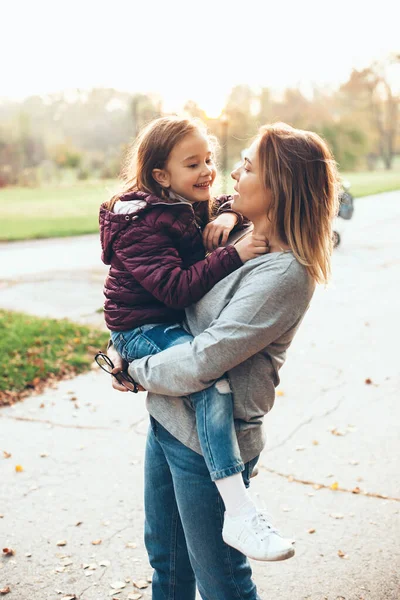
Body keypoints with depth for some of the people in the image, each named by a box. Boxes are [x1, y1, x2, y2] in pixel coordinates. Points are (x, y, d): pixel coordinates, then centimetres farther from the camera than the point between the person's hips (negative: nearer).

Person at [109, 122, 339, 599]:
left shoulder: (284, 275, -23)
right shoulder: (239, 239, 4)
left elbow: (202, 362, -26)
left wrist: (133, 370, -10)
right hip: (167, 421, 8)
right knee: (165, 559, 26)